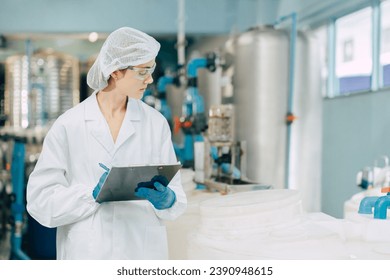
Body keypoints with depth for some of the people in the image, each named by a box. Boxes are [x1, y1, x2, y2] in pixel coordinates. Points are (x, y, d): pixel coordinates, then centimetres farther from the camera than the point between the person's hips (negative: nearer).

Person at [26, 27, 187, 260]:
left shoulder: (156, 123, 0)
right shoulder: (69, 126, -7)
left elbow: (176, 194, 0)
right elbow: (40, 200, -8)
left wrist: (166, 200, -21)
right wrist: (94, 193, -21)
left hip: (144, 249, 2)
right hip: (87, 253, -2)